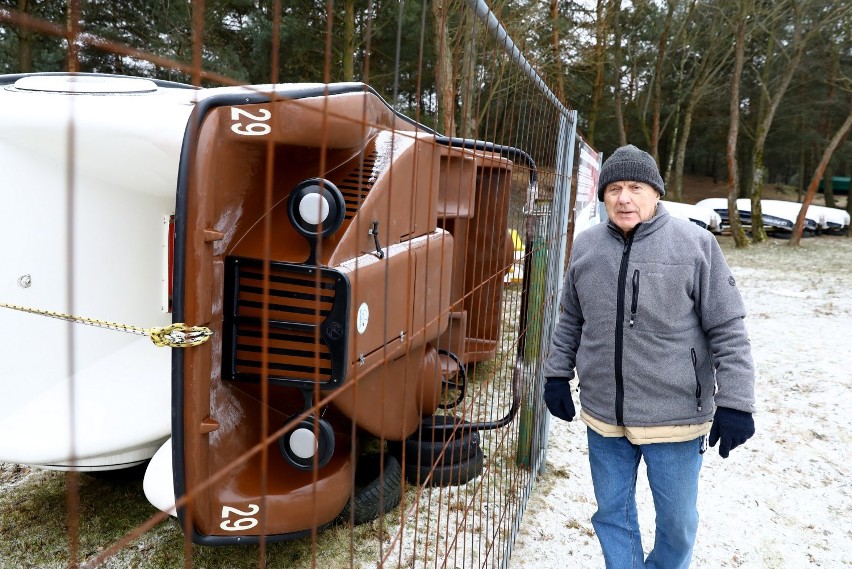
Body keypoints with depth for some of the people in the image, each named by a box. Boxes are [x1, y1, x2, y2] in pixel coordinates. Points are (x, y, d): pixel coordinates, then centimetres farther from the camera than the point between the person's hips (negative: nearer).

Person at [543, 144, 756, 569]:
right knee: (612, 513, 17)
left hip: (675, 417, -3)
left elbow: (728, 331, -9)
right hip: (603, 416, 3)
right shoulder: (587, 245, 2)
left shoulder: (694, 244, -11)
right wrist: (557, 374, 13)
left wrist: (735, 403, -11)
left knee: (677, 522, 14)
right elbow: (570, 320, 13)